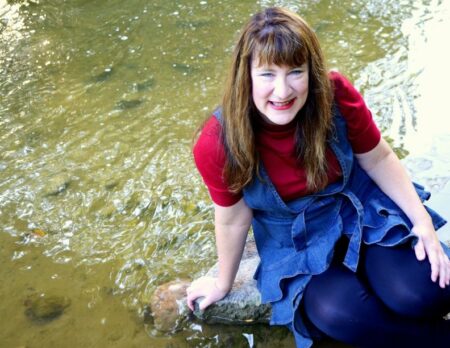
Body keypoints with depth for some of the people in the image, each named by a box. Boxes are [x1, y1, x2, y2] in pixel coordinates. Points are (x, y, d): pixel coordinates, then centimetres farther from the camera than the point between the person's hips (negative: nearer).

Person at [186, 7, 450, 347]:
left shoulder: (336, 95, -21)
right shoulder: (219, 143, -24)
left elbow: (378, 159, -4)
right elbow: (234, 220, -8)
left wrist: (422, 221, -9)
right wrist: (224, 283, 6)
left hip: (363, 211, 1)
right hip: (295, 243, 0)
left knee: (421, 296, -23)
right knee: (337, 313, -28)